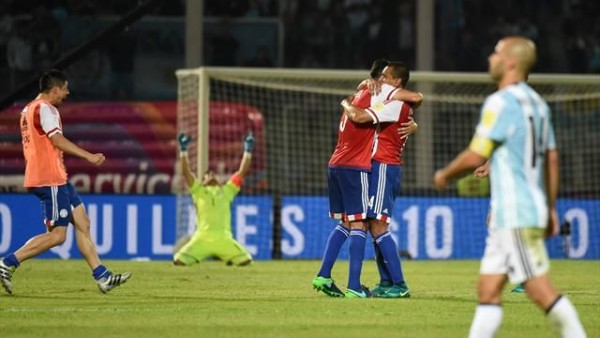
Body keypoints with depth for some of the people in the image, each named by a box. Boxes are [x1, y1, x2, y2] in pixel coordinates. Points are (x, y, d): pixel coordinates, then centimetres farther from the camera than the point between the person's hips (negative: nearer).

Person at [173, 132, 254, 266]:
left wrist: (248, 151, 16)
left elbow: (242, 173, 20)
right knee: (179, 261, -18)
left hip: (224, 239, 2)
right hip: (203, 238, -2)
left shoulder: (227, 191, 21)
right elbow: (186, 172, 9)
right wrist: (183, 150, 2)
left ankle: (229, 259, 18)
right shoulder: (199, 190, 17)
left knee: (245, 260, -15)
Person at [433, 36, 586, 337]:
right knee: (488, 289, 7)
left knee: (541, 290, -8)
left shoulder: (501, 103, -13)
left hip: (515, 215, -9)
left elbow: (475, 157, -15)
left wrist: (444, 174, 3)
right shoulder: (537, 103, 15)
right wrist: (551, 208, 21)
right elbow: (551, 158, 18)